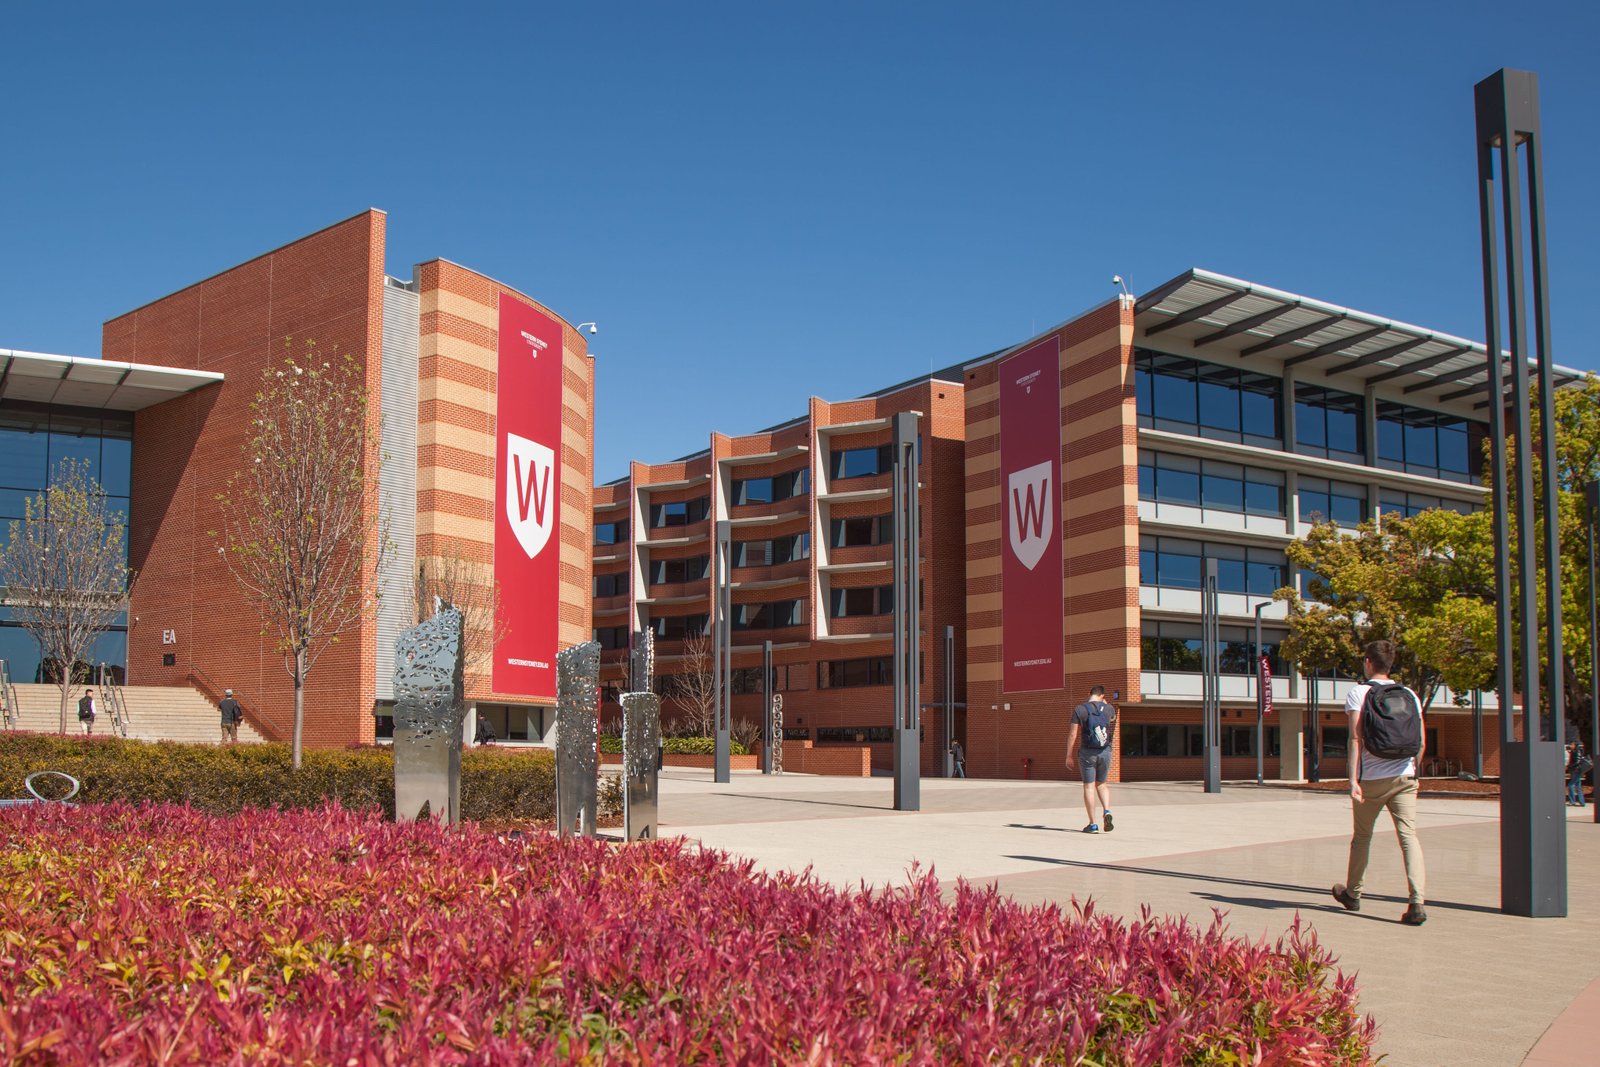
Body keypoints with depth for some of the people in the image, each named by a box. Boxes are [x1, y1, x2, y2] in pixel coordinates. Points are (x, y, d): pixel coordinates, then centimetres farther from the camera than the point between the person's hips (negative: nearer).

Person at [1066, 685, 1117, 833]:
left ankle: (1093, 824, 1)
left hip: (1088, 753, -3)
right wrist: (1104, 703, 36)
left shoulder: (1080, 709, -7)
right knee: (1101, 783, 20)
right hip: (1105, 752, 3)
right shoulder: (1108, 709, 3)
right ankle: (1106, 811, -3)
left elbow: (1073, 734, -9)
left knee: (1089, 787, 3)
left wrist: (1069, 756, -3)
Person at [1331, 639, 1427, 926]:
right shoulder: (1409, 695, 9)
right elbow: (1422, 743, 9)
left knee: (1362, 836, 15)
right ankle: (1417, 902, -20)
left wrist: (1353, 779, -13)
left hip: (1371, 778, -2)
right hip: (1404, 777, 2)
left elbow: (1356, 738, -11)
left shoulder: (1359, 693, -3)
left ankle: (1352, 893, 32)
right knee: (1409, 836, -5)